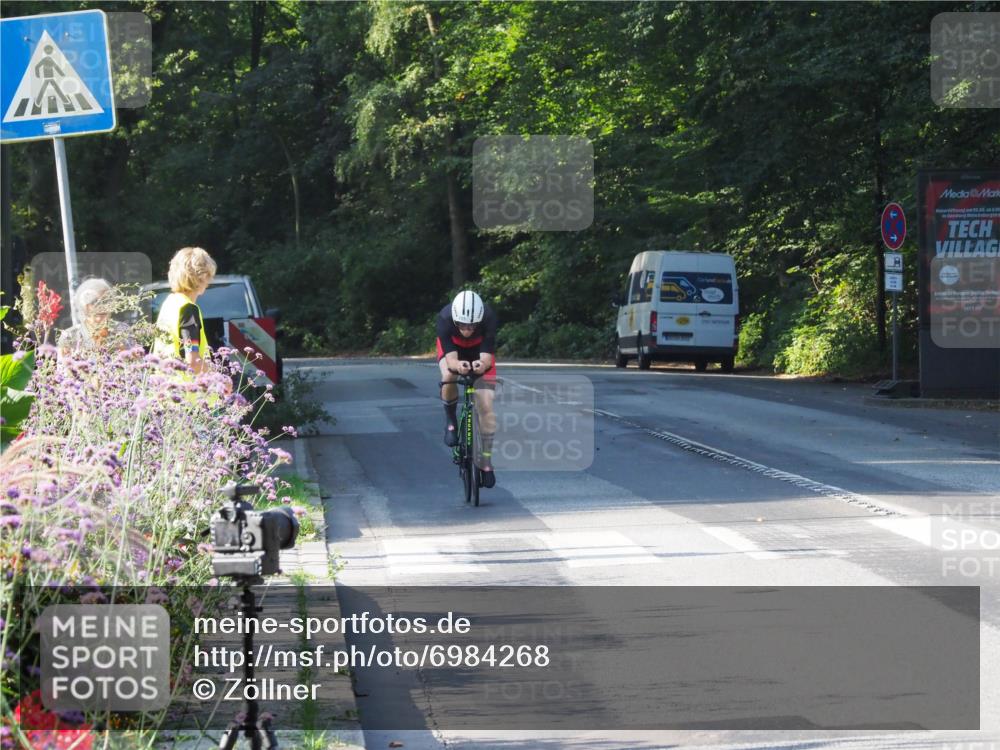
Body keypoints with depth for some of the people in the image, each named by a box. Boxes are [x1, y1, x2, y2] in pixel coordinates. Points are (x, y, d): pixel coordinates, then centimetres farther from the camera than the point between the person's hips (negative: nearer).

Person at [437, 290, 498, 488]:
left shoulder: (489, 318, -37)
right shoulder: (445, 318, -38)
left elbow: (486, 358, -37)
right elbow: (450, 358, -39)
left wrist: (482, 365, -60)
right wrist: (457, 365, -61)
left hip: (479, 352, 0)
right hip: (453, 348, 0)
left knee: (486, 406, -12)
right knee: (449, 377, -34)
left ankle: (486, 461, 1)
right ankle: (450, 420, -5)